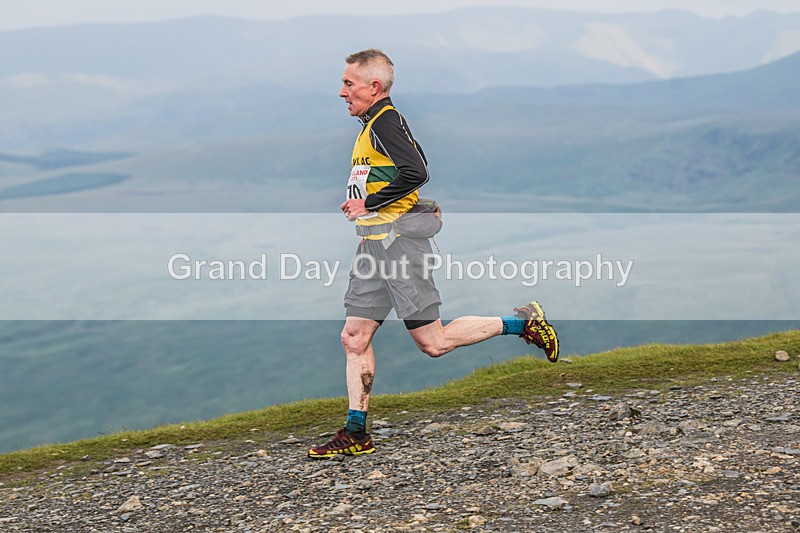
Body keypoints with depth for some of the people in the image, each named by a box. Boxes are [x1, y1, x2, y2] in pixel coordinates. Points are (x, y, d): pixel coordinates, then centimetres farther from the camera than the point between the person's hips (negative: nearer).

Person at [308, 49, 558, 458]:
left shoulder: (385, 121, -13)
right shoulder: (375, 123, 17)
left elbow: (416, 172, -26)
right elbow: (413, 166, 27)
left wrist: (369, 204, -18)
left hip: (397, 241, -10)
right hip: (373, 245, 10)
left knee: (432, 341, -6)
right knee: (354, 338, 5)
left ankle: (522, 323, 6)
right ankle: (356, 434, 8)